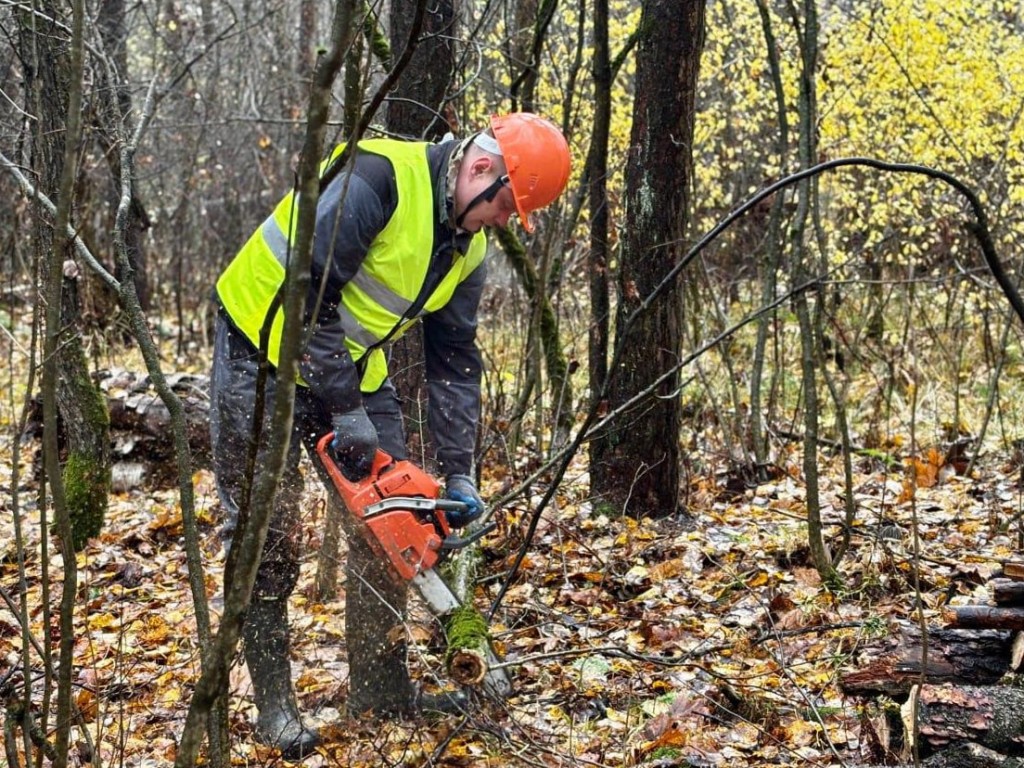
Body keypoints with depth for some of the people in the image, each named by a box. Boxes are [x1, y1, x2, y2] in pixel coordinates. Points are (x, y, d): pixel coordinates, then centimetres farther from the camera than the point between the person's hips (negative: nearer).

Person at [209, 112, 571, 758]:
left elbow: (455, 361, 2)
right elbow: (306, 293, -29)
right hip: (266, 348, -8)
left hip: (354, 365, 8)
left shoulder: (466, 247, 0)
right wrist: (345, 412, -26)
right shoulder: (379, 177, -26)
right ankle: (274, 704, 6)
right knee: (270, 539, -5)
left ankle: (382, 686, 15)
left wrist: (459, 475, -4)